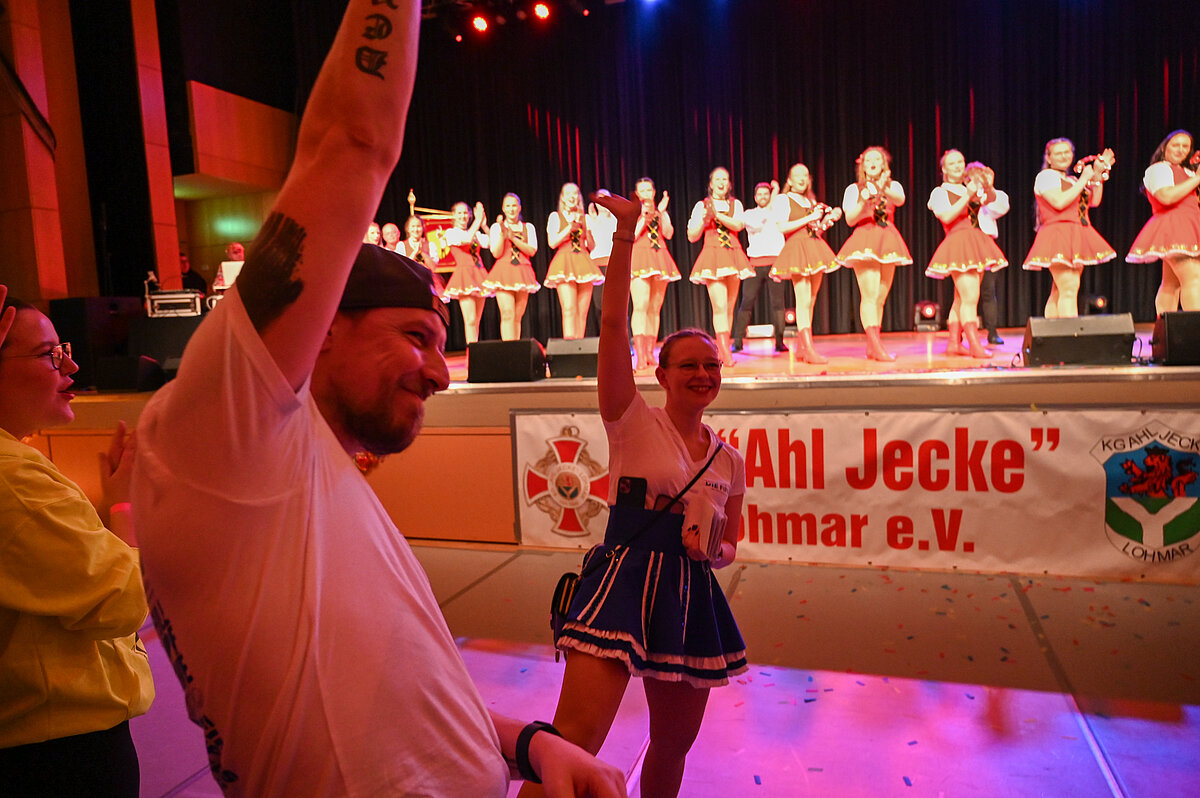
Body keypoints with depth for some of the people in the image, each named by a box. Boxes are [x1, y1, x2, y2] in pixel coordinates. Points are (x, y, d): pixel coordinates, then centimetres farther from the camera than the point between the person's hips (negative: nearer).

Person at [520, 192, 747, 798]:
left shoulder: (730, 461, 10)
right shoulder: (633, 423, -2)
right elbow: (612, 324, -13)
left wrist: (710, 549, -6)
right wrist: (625, 235, -15)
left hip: (692, 596, 5)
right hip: (624, 581, -5)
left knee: (673, 745, 17)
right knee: (575, 740, -19)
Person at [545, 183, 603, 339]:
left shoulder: (585, 218, 19)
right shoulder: (556, 216, 11)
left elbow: (592, 246, 14)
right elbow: (552, 242, -2)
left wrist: (586, 227, 2)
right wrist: (570, 227, -6)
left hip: (584, 263, 3)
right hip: (565, 264, -3)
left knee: (582, 312, -3)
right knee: (569, 309, -17)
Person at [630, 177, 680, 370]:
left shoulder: (661, 212, 18)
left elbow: (668, 233, 2)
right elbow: (630, 237, -4)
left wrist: (661, 212, -5)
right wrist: (644, 218, -9)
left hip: (659, 260, 4)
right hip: (639, 258, -4)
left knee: (655, 309, 3)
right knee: (640, 306, -18)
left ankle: (650, 353, 7)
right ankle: (640, 356, -23)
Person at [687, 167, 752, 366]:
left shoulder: (735, 204, 13)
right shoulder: (702, 205, 7)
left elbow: (738, 225, -7)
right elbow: (692, 237, 4)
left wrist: (717, 214, -17)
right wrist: (704, 219, -10)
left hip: (733, 256, 4)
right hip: (713, 255, -4)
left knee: (729, 308, 5)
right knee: (719, 306, -16)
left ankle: (724, 350, 13)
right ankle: (725, 352, -20)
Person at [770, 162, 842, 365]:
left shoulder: (812, 201, 23)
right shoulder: (784, 199, 3)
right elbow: (783, 227, -11)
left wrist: (829, 219, 8)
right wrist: (809, 218, -11)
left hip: (815, 250, 7)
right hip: (797, 250, -7)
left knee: (810, 302, 6)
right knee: (803, 300, -16)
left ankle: (801, 347, 13)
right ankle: (809, 349, -22)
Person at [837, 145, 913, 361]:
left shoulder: (893, 186, 16)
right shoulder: (854, 189, 10)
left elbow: (900, 200, -9)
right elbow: (850, 220, -1)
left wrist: (882, 189, -29)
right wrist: (863, 200, -17)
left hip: (888, 242, 4)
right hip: (864, 240, -4)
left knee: (881, 297, 4)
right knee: (870, 295, -16)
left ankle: (872, 347, 8)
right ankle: (876, 346, -22)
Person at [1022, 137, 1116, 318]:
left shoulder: (1072, 180, 24)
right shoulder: (1046, 176, -1)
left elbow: (1094, 201, 18)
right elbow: (1059, 202, -17)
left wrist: (1098, 174, 12)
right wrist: (1084, 179, -9)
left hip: (1075, 238, 8)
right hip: (1058, 237, -8)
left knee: (1059, 292, 5)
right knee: (1069, 289, -18)